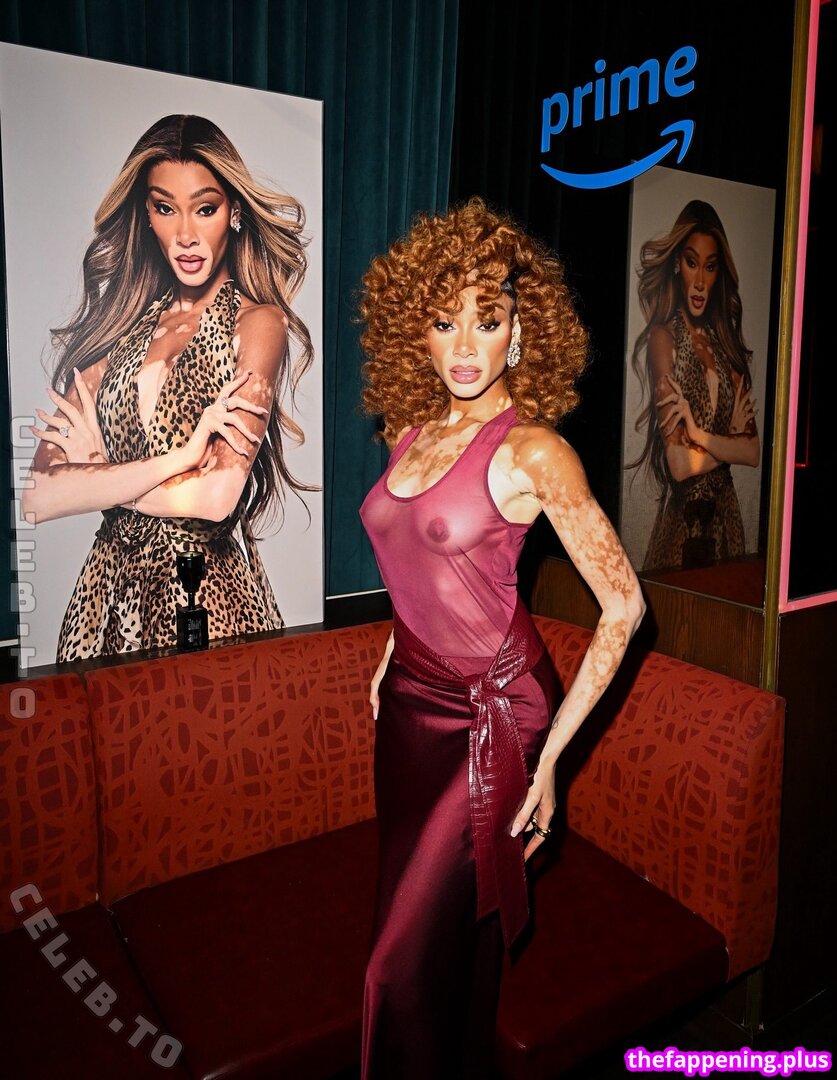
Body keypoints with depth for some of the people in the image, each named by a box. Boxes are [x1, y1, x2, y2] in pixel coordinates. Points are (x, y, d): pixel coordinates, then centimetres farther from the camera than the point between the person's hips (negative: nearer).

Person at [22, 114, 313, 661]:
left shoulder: (257, 323, -6)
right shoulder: (119, 324, 5)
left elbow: (216, 496, -19)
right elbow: (37, 497, -5)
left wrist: (93, 470, -7)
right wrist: (180, 457, -17)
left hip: (209, 596, -4)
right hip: (110, 591, 4)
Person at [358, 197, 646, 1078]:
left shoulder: (532, 451, -17)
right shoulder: (411, 434, 3)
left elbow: (623, 605, -17)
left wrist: (550, 754, -16)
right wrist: (390, 661, 14)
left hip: (489, 708, -6)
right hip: (408, 698, 7)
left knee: (410, 958, 0)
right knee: (417, 903, 21)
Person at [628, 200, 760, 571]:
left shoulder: (726, 342, 8)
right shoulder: (664, 336, -9)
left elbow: (754, 451, 2)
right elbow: (678, 463, -17)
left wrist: (702, 437, -13)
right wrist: (728, 445, -2)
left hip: (727, 515, 6)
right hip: (682, 518, -6)